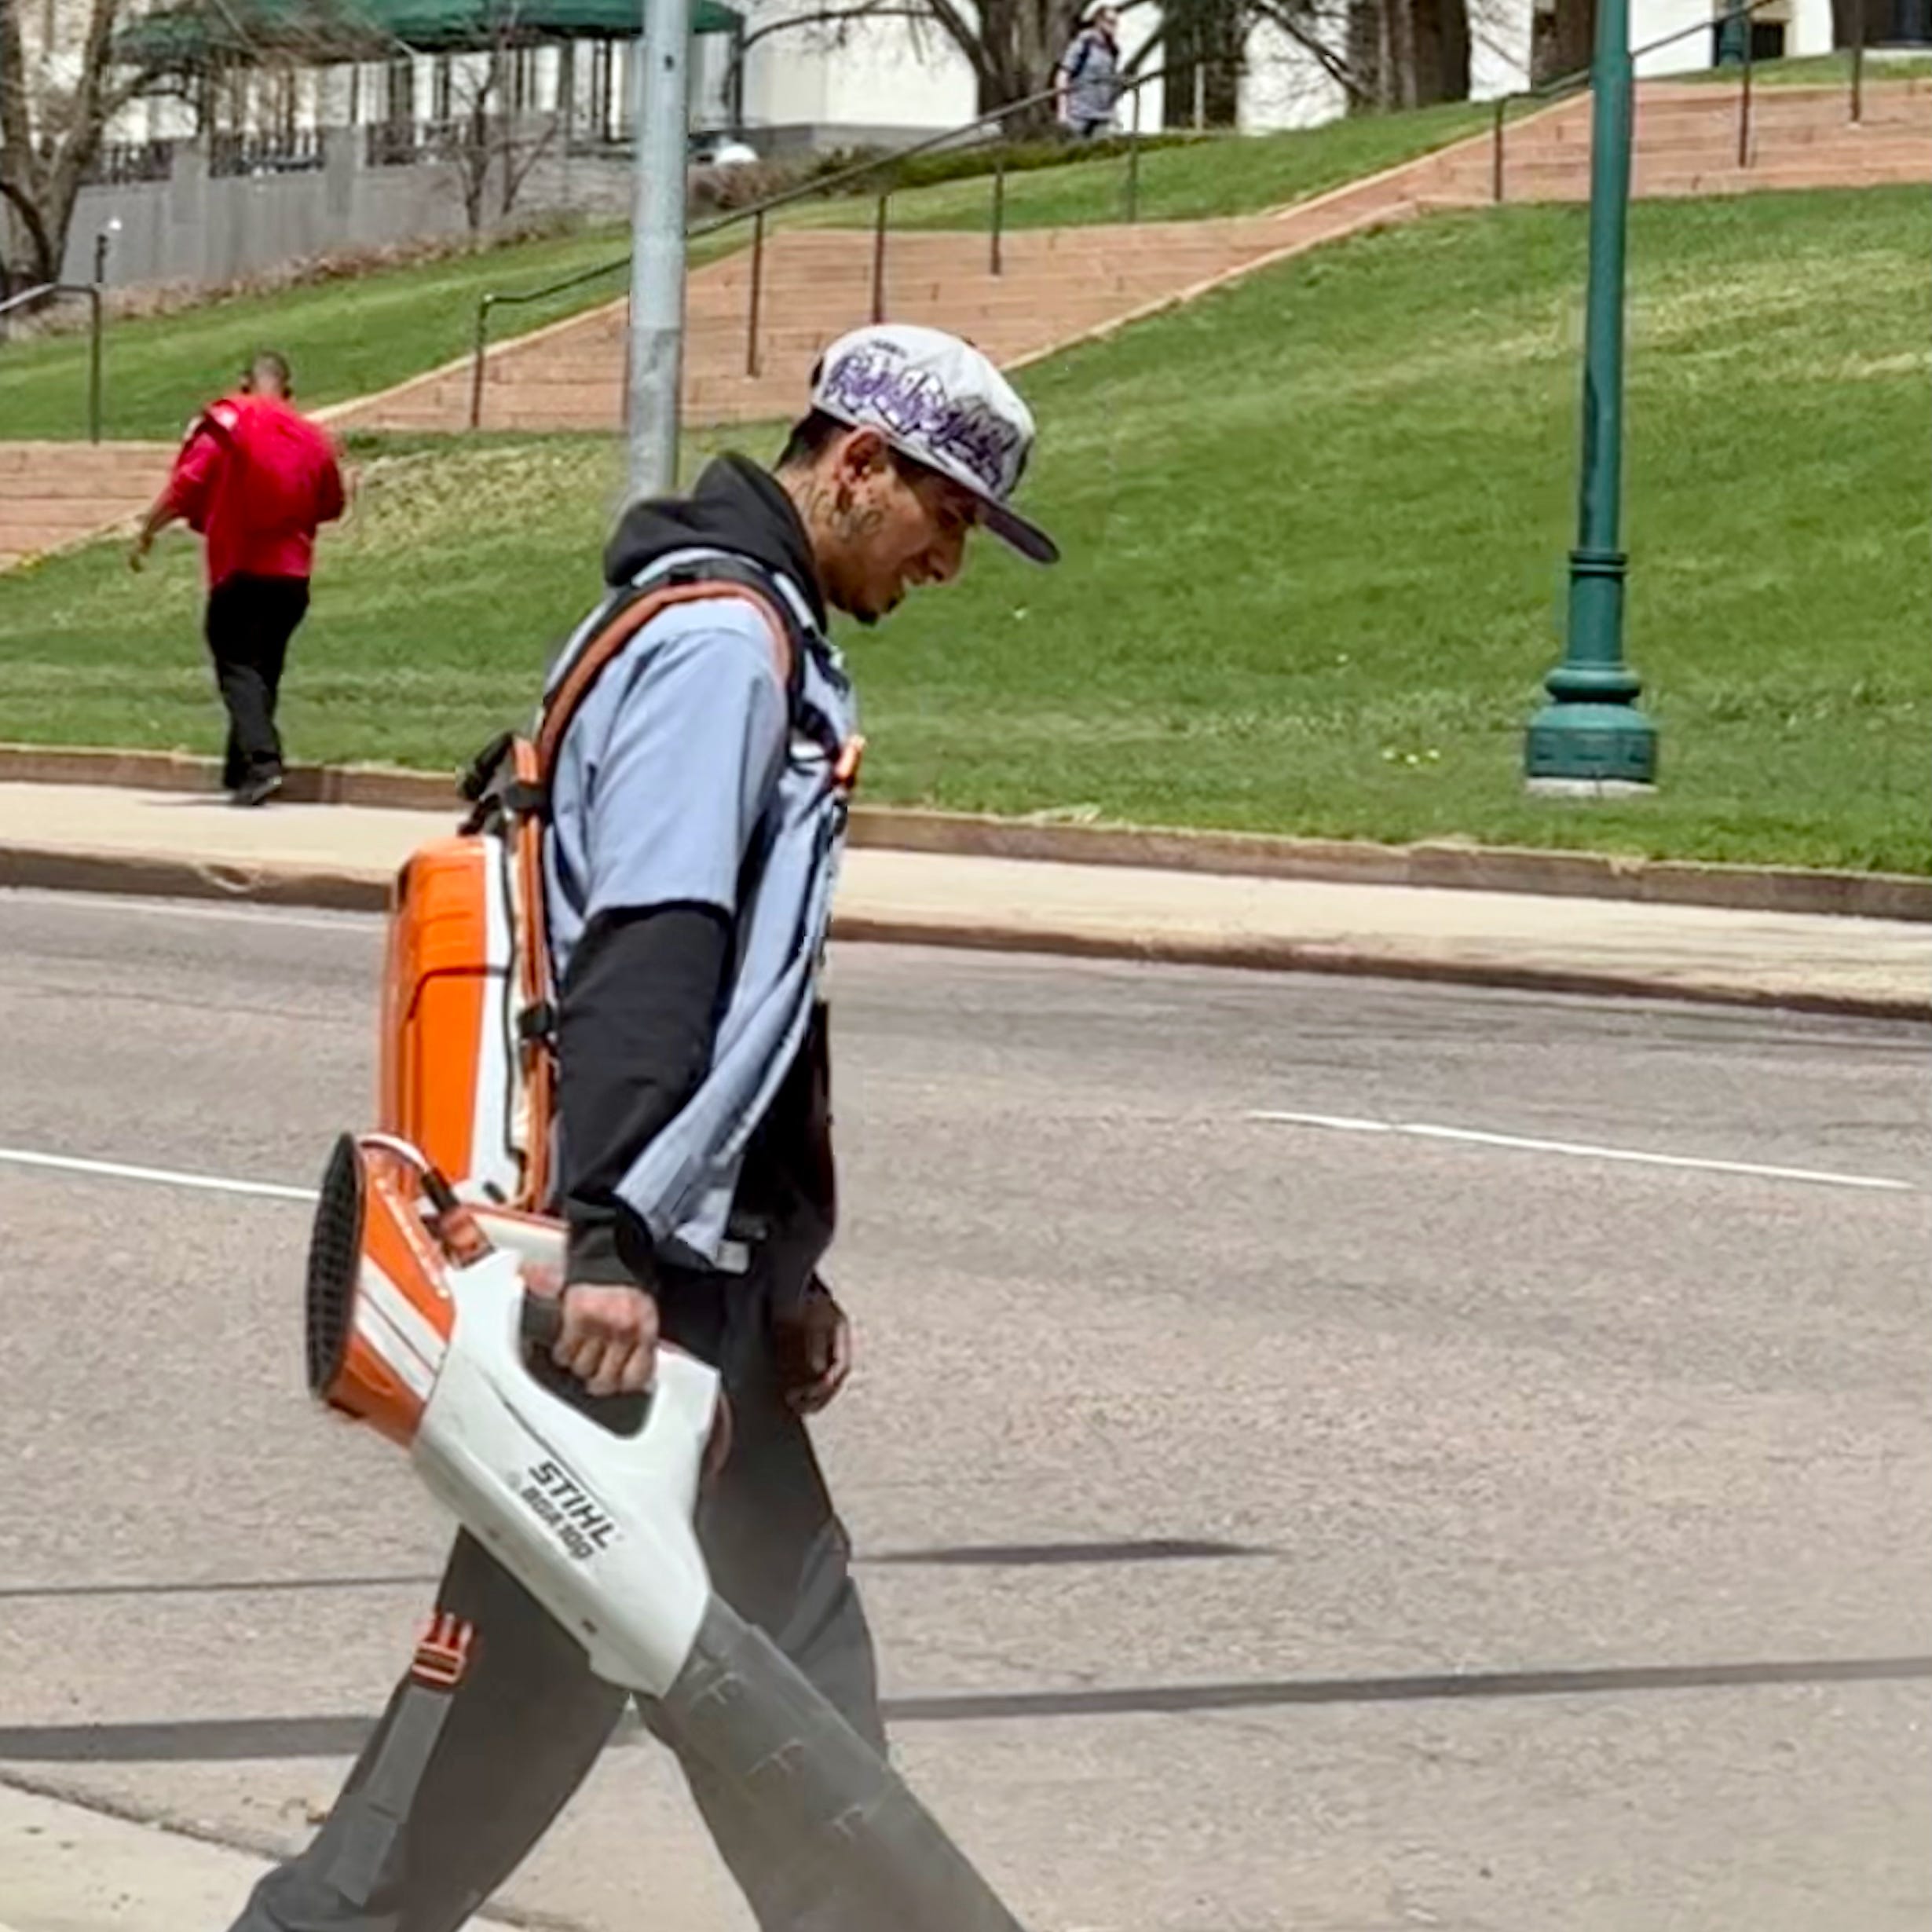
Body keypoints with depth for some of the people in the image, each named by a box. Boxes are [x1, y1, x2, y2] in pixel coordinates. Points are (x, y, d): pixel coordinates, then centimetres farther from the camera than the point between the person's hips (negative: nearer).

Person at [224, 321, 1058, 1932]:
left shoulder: (764, 644, 20)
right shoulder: (721, 639, -13)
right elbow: (644, 957, -24)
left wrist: (781, 1269, 25)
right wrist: (609, 1239, -31)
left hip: (683, 1262, 10)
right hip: (626, 1269, -10)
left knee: (786, 1644, 11)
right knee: (542, 1652, -5)